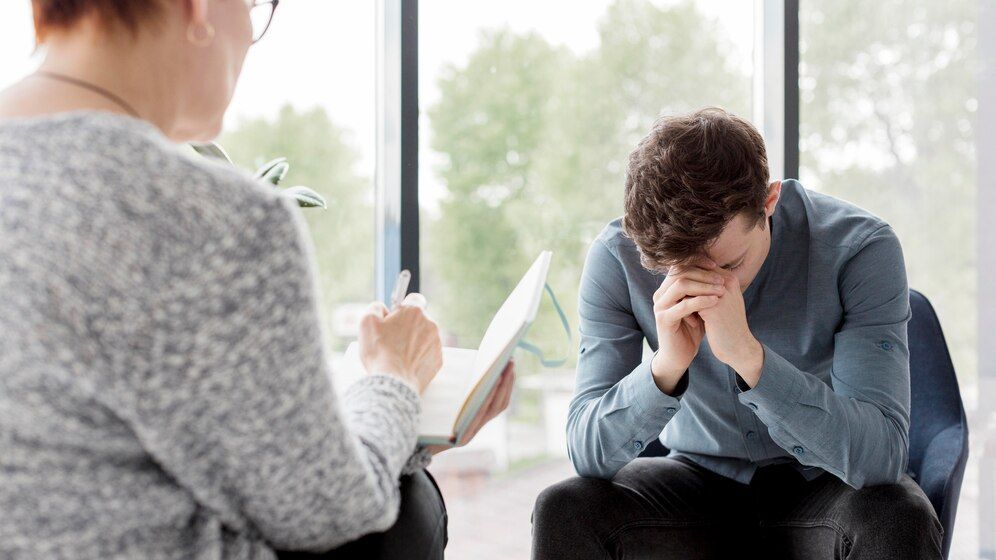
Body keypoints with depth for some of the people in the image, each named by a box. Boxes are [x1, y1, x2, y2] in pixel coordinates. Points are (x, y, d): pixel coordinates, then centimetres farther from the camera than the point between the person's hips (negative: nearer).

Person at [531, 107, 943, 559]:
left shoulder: (859, 248, -21)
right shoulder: (617, 258, -15)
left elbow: (882, 454, -29)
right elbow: (588, 453, -17)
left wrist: (748, 355, -40)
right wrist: (665, 367, -36)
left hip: (825, 486, -1)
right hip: (701, 481, 1)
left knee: (899, 520, -34)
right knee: (562, 509, -25)